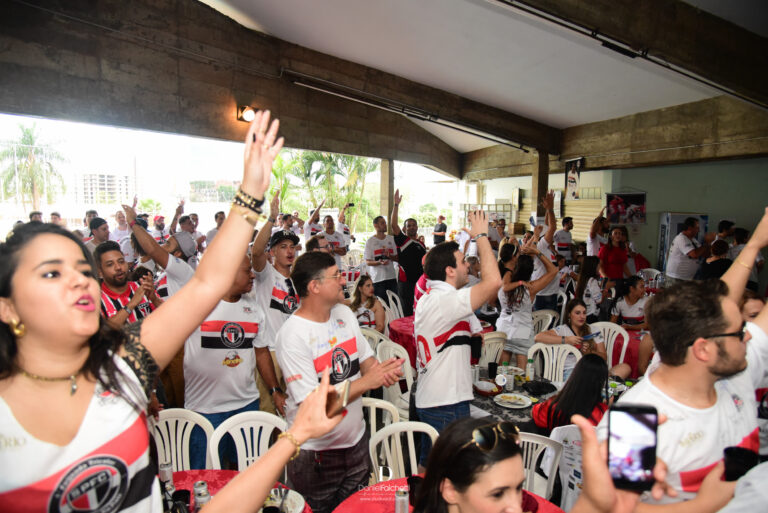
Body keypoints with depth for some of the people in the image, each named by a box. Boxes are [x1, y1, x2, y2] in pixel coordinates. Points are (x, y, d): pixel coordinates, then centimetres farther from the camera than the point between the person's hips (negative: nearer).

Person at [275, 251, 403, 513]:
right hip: (315, 453, -6)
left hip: (356, 439, 7)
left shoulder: (344, 313, 0)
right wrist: (366, 382, -28)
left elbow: (365, 358, 6)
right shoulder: (292, 335, -23)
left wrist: (382, 370, -17)